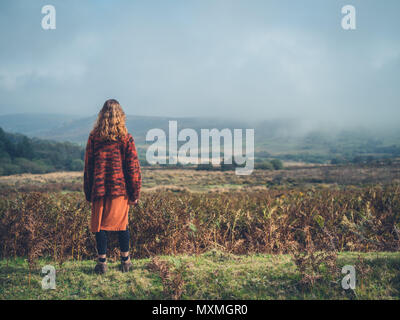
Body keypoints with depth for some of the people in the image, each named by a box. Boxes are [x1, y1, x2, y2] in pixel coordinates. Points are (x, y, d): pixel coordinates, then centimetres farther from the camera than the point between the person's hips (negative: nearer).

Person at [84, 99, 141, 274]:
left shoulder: (94, 137, 0)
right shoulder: (126, 137, -4)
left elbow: (88, 166, 3)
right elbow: (133, 167, -3)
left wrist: (88, 193, 10)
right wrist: (135, 193, 3)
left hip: (99, 189, 0)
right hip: (121, 188, 0)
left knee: (100, 225, 8)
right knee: (122, 224, 11)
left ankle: (102, 262, 11)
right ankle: (125, 261, 20)